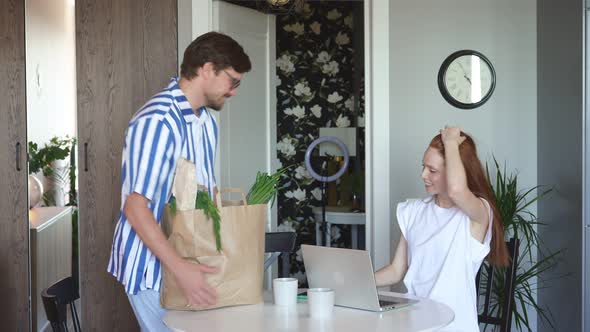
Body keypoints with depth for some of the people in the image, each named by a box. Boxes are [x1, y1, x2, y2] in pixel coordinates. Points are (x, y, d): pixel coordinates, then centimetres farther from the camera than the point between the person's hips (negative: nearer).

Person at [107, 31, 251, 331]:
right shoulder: (157, 121, -22)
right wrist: (180, 269, -31)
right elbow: (135, 206, -26)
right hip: (151, 263, -8)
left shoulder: (207, 121, 7)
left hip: (183, 257, 8)